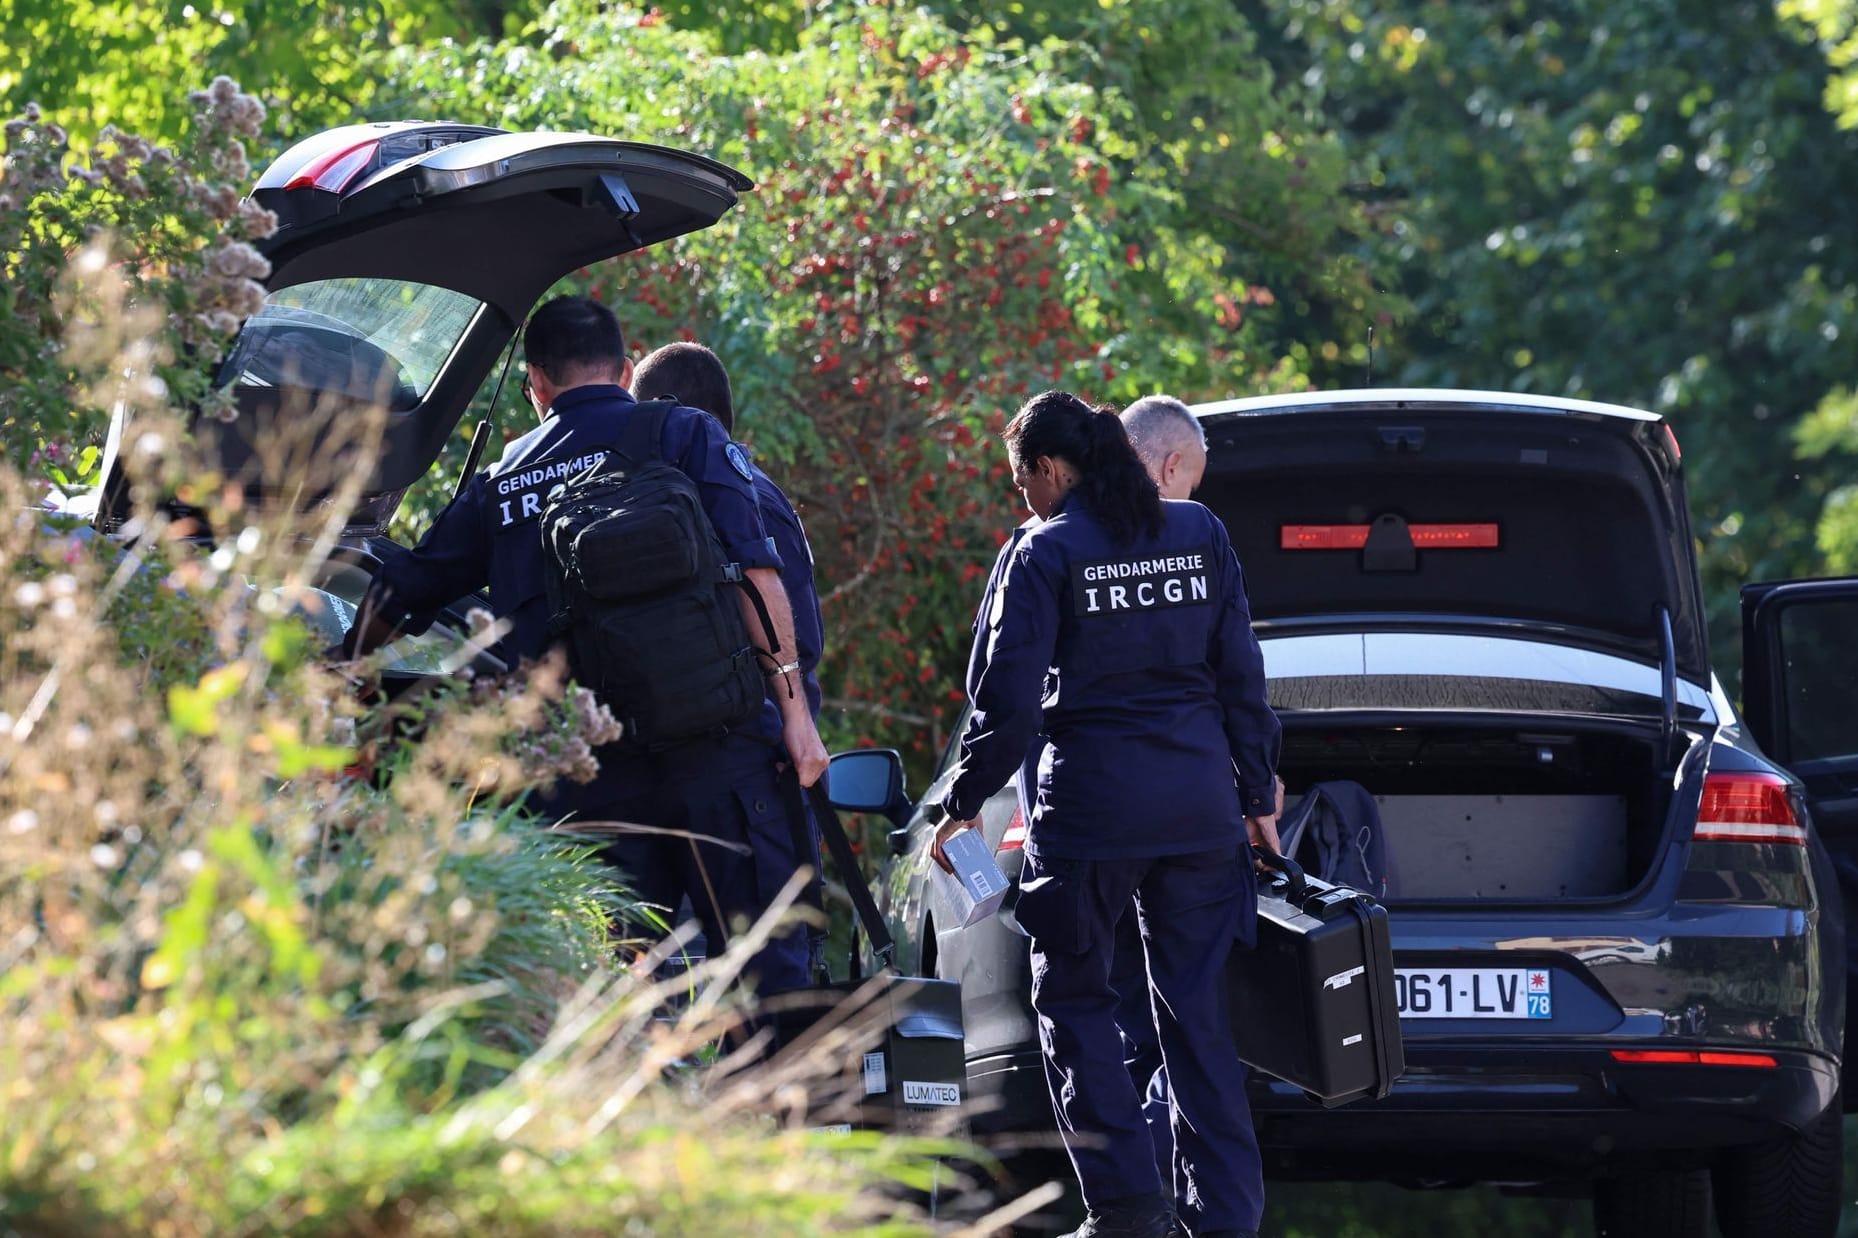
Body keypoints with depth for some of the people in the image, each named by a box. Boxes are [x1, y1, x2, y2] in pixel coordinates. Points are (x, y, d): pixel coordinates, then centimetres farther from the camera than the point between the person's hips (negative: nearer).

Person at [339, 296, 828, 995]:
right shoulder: (686, 436, 9)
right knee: (766, 968, -3)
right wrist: (795, 711, -2)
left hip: (581, 772, 3)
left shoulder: (504, 481, 18)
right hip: (711, 744, -3)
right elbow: (754, 572, -3)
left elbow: (395, 601, 25)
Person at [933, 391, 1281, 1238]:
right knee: (1197, 1009, 8)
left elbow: (1009, 698, -9)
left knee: (1072, 995, 9)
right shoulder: (1199, 534, 7)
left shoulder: (1048, 553, -7)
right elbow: (1241, 673, 9)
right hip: (1200, 801, 4)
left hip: (1094, 802, -4)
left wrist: (964, 804, 1)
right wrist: (1258, 794, 16)